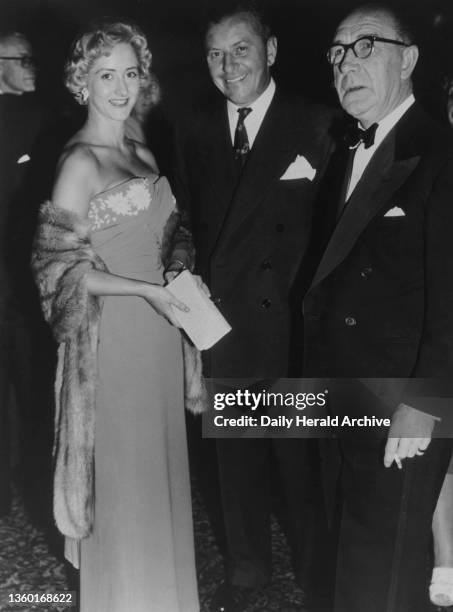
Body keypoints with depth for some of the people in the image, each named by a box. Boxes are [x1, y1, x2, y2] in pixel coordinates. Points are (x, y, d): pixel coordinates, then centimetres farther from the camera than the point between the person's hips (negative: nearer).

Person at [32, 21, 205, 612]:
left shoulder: (143, 154, 11)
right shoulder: (80, 161, -11)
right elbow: (60, 267, -15)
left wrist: (183, 273, -1)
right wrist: (148, 290, -19)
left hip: (159, 329, 7)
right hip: (111, 335, -7)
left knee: (161, 466, 16)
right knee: (123, 473, 6)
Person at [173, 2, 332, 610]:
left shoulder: (314, 125, -6)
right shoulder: (195, 129, 6)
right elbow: (189, 223, 6)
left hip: (291, 327, -3)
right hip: (222, 325, 4)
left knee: (301, 458, 10)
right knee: (237, 454, 18)